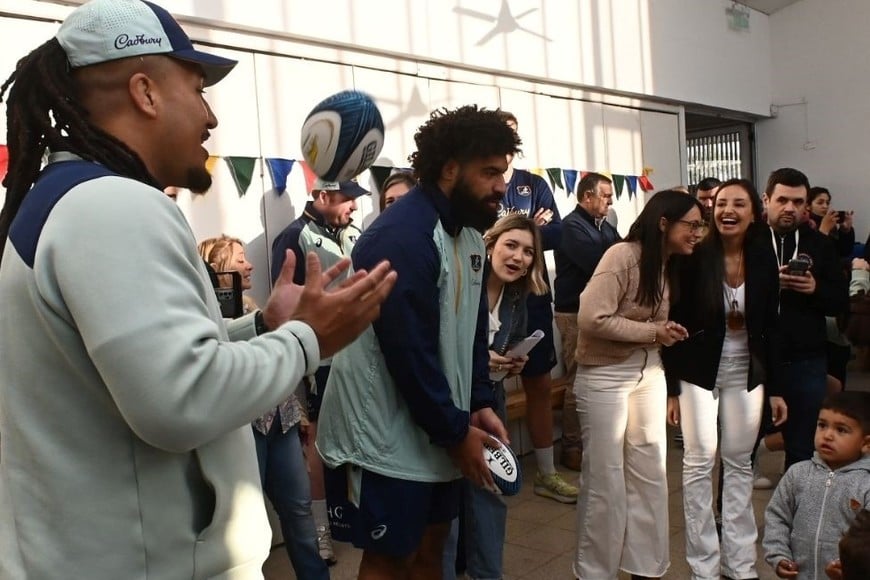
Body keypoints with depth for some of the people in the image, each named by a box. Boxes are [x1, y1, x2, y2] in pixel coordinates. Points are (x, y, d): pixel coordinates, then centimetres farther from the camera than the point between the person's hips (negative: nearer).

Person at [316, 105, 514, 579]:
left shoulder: (470, 235, 7)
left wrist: (479, 405, 0)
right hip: (387, 434, -8)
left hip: (440, 429, 8)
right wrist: (456, 431, -15)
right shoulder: (402, 237, -22)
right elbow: (409, 351, -24)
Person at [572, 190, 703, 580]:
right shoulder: (622, 256, -18)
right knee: (605, 479, 4)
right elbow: (592, 319, -26)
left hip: (649, 373, 7)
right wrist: (653, 333, -20)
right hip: (604, 376, -7)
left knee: (650, 475, 12)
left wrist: (669, 333, -2)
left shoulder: (671, 264, 6)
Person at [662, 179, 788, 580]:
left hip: (746, 374, 4)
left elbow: (769, 329, 5)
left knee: (739, 464, 11)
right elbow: (675, 325, -10)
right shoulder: (694, 259, -12)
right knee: (700, 463, 1)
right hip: (699, 373, -3)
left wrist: (776, 388, 4)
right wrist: (671, 389, -11)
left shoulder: (763, 262, -1)